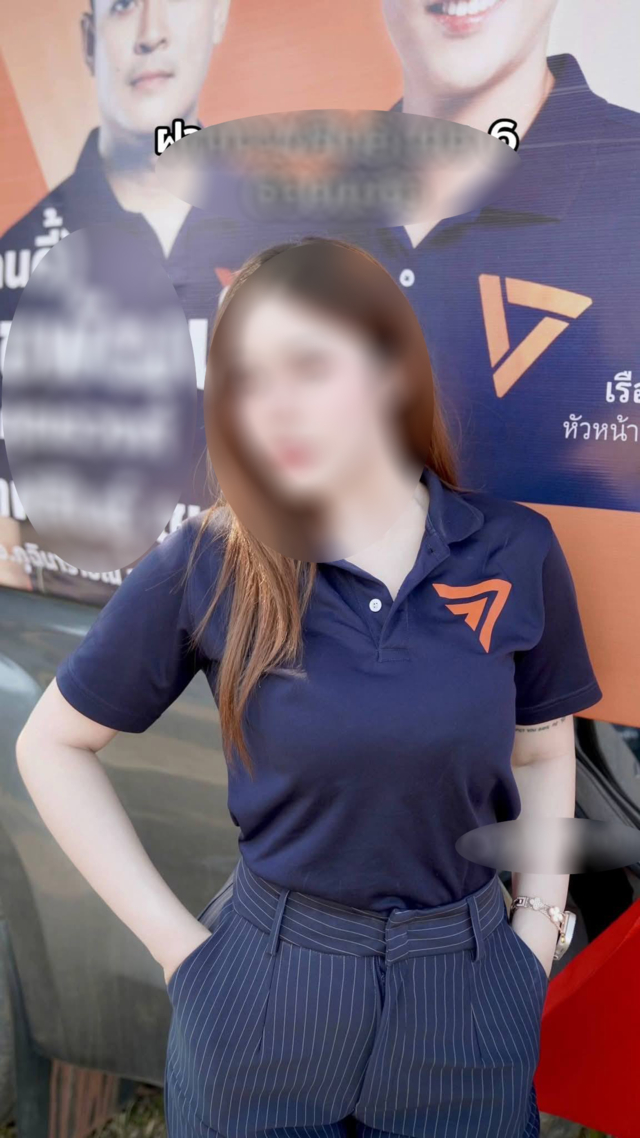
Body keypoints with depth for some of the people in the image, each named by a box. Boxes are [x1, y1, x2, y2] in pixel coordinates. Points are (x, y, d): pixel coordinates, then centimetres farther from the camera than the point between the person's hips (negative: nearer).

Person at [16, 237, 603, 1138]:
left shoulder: (516, 552, -8)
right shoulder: (205, 565, -12)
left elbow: (541, 755, 5)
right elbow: (52, 744, -3)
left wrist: (536, 932, -2)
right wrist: (174, 938, -6)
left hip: (468, 1006, 2)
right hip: (261, 1000, -1)